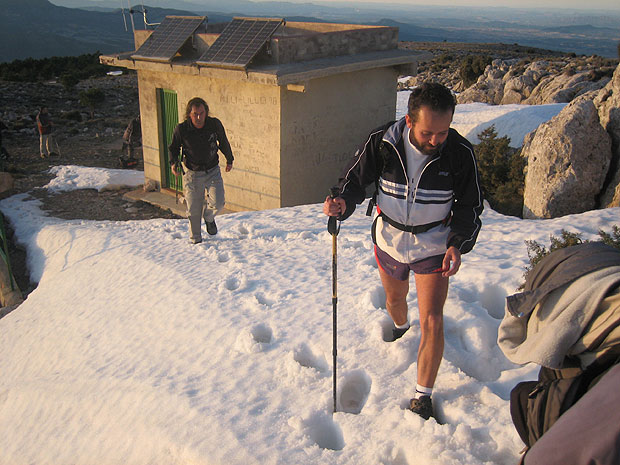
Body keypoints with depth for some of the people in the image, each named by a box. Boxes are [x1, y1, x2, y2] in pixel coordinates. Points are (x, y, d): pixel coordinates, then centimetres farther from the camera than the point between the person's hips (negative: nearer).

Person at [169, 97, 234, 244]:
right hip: (192, 174, -1)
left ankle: (208, 218, 25)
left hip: (212, 171, 1)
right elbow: (173, 148, 4)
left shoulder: (215, 124, -11)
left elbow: (223, 143, 8)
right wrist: (173, 163, -12)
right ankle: (195, 239, 26)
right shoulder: (181, 129, -15)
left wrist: (229, 160, 19)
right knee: (193, 211, 4)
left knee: (218, 203, -12)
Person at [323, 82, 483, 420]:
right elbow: (355, 179, -6)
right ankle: (400, 326, 64)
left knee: (432, 321, -8)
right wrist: (342, 203, -27)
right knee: (394, 299, 25)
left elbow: (470, 205, -6)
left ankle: (422, 396, 10)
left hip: (433, 244, -2)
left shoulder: (460, 153, -20)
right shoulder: (382, 143, -20)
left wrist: (458, 243, -20)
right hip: (389, 238, 2)